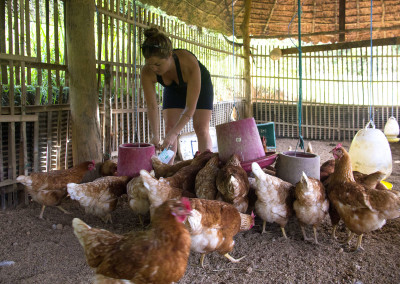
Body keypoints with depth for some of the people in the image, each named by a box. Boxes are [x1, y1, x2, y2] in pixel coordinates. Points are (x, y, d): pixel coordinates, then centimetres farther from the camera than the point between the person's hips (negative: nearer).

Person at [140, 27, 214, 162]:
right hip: (173, 89, 3)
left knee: (201, 129, -9)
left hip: (200, 84, -3)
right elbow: (152, 107, -24)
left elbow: (190, 108, -39)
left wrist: (174, 133, -42)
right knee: (169, 127, -6)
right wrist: (155, 135, -31)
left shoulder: (190, 64, -44)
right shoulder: (147, 73, -33)